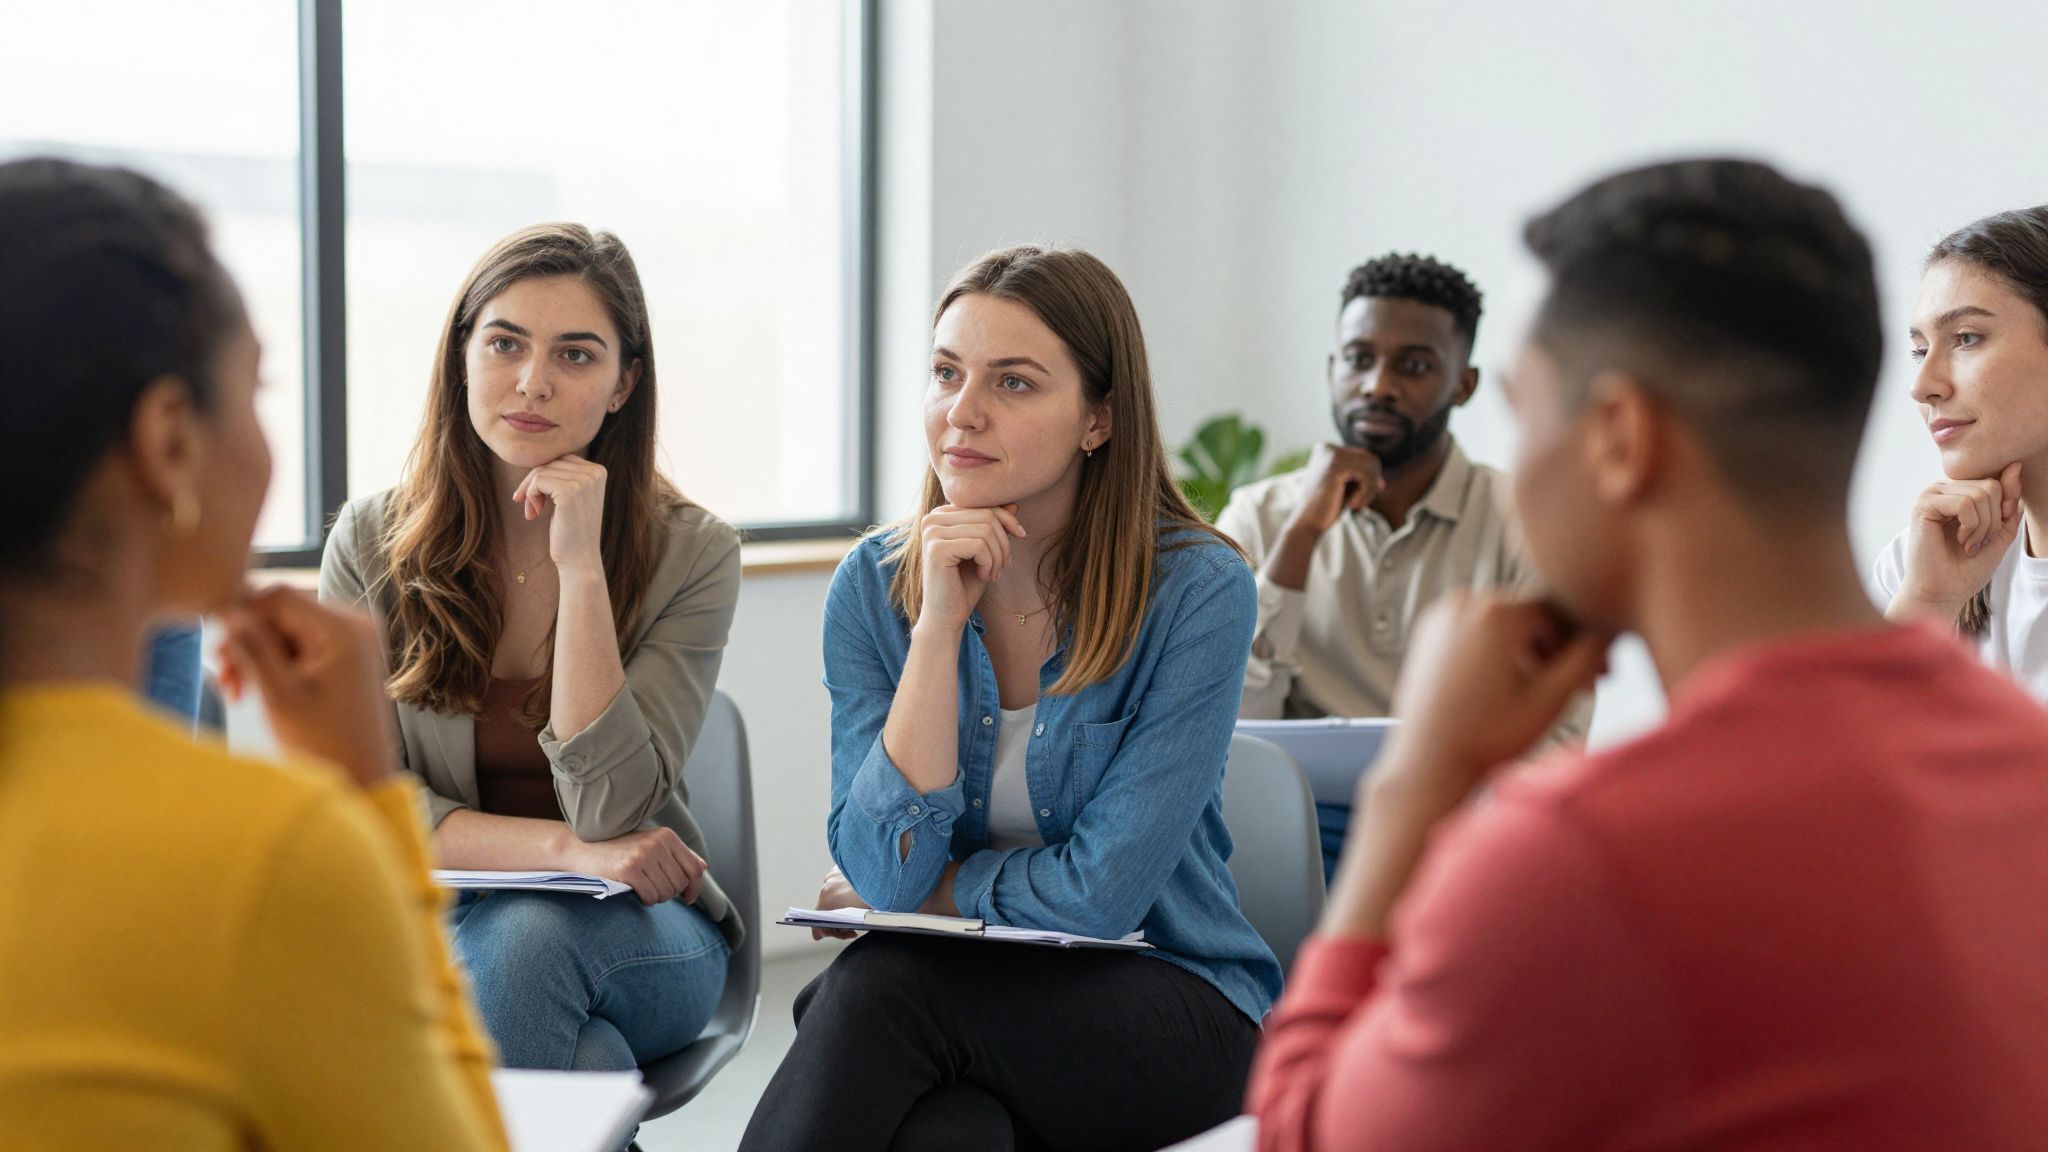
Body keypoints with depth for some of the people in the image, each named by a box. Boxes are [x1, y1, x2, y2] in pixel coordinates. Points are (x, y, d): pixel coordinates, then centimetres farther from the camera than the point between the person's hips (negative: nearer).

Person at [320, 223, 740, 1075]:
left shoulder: (691, 554, -7)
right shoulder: (373, 545, -2)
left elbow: (609, 808, -16)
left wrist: (581, 564, -21)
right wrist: (568, 850, -21)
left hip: (644, 946, 1)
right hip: (439, 931, 0)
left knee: (527, 933, -36)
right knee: (587, 1064, -35)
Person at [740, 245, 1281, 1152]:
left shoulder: (1195, 591, -12)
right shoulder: (876, 586, -1)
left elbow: (1099, 892, -15)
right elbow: (885, 872, -12)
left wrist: (925, 896, -2)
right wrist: (939, 626, -17)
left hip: (1173, 1016, -2)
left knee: (881, 983, -30)